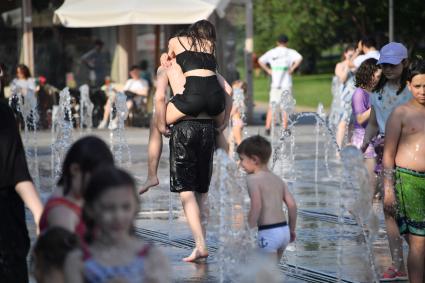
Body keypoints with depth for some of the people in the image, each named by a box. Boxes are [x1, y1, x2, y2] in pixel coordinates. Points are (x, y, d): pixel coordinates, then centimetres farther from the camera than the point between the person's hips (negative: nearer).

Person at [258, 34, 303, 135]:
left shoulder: (271, 52, 8)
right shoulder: (290, 52, 1)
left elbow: (260, 60, 1)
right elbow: (299, 58, -16)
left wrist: (268, 70, 3)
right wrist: (292, 69, -9)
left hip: (275, 83, 2)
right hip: (286, 83, -2)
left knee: (272, 106, 7)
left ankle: (267, 128, 1)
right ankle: (284, 129, 1)